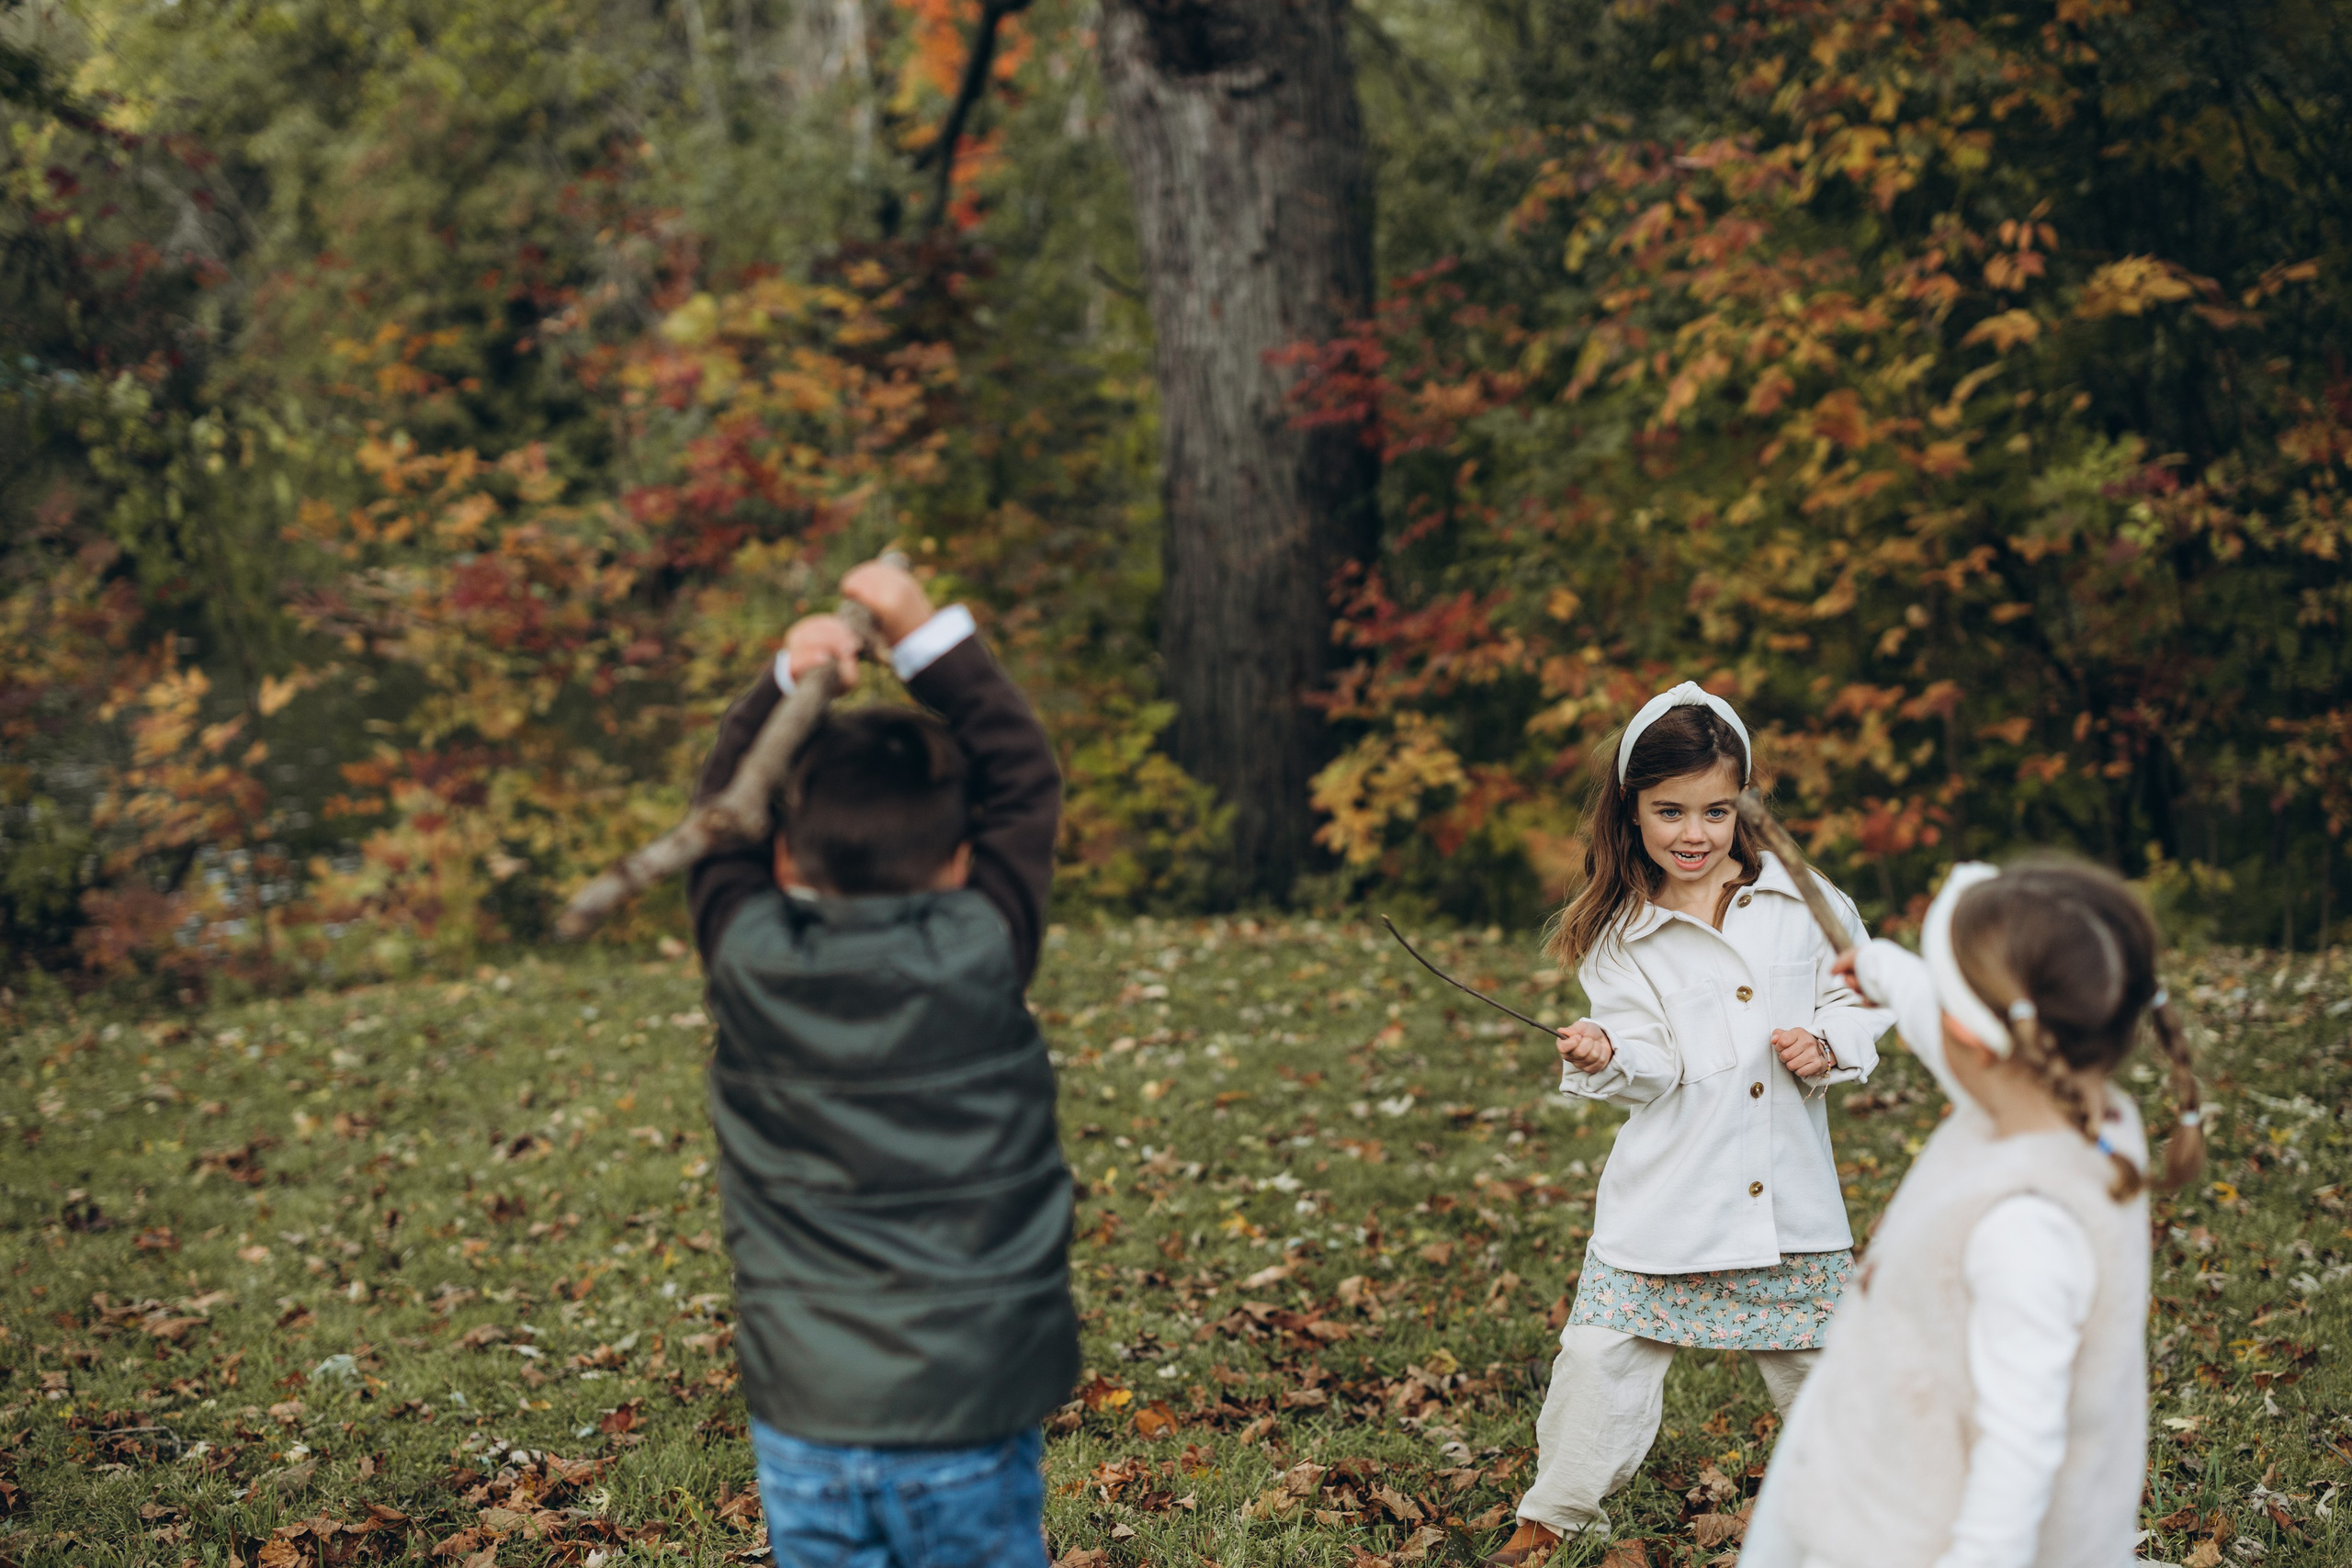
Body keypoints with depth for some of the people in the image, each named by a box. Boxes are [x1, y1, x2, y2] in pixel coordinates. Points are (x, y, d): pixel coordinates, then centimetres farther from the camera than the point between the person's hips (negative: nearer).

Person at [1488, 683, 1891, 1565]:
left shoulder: (1802, 900, 2)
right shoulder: (1620, 936, -2)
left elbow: (1859, 997, 10)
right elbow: (1649, 1072, -8)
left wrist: (1827, 1046, -9)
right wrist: (1603, 1059, -28)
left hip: (1787, 1186, 1)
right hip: (1668, 1190, -1)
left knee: (1819, 1351, 12)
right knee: (1603, 1351, -5)